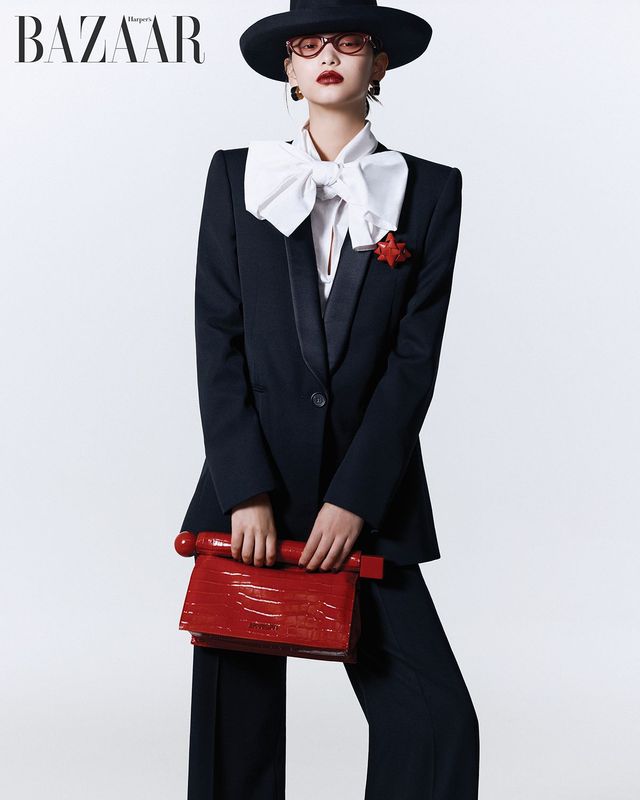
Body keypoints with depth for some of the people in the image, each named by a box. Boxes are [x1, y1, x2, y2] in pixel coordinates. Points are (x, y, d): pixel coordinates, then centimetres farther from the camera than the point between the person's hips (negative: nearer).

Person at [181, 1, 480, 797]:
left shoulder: (429, 190, 6)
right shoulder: (236, 175, 7)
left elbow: (416, 356, -1)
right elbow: (217, 343, 1)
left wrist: (354, 500, -9)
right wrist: (247, 494, -9)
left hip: (370, 504, 0)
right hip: (248, 495, 1)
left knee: (436, 719, -7)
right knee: (236, 725, 6)